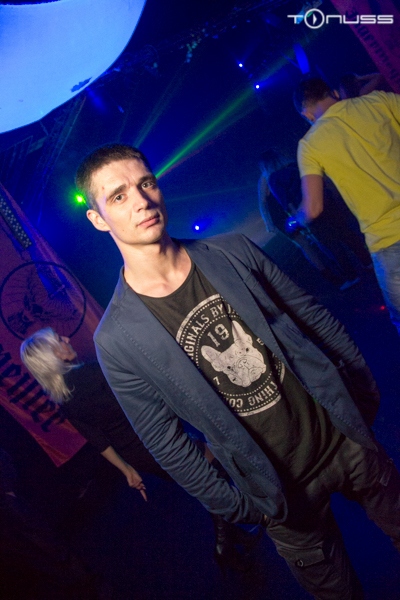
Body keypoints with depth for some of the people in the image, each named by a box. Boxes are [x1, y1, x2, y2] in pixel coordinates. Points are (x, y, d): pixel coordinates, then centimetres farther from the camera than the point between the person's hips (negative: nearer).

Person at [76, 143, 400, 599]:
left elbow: (313, 317, 1)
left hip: (344, 438, 3)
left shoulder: (232, 252, -9)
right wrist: (232, 505, -4)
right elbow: (163, 441, -10)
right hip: (284, 490, -2)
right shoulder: (117, 339, -18)